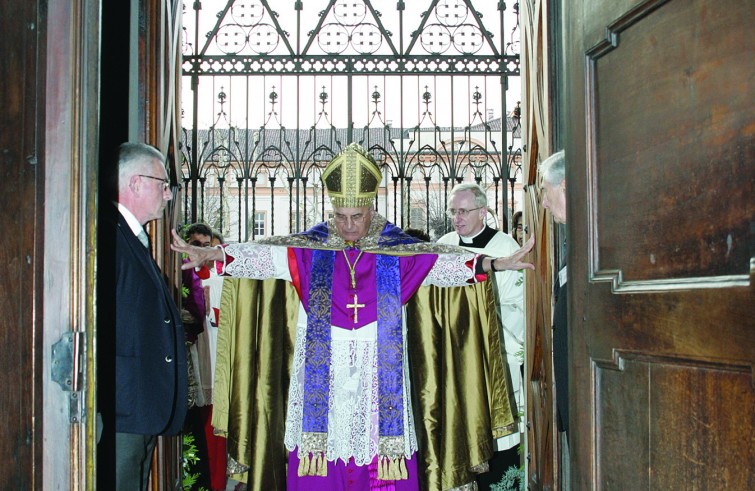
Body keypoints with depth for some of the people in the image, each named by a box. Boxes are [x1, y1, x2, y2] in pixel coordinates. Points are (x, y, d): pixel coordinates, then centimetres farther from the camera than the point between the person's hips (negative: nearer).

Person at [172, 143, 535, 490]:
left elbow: (443, 261, -6)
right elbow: (267, 254, -7)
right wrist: (210, 255, -20)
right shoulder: (312, 244, 2)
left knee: (378, 438, 0)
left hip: (377, 367, 0)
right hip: (323, 365, 1)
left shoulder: (395, 247, 1)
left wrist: (496, 263, -17)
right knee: (323, 445, 2)